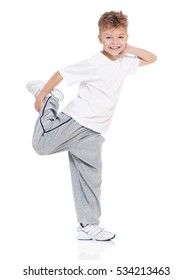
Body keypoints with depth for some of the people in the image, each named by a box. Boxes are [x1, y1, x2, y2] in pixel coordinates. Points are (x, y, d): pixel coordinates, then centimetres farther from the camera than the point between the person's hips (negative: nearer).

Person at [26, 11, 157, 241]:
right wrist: (41, 96, -6)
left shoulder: (124, 62, 6)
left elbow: (152, 59, 19)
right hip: (76, 120, -5)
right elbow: (62, 74, -11)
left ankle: (88, 226, 12)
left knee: (91, 177, 5)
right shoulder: (93, 64, -15)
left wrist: (130, 49, 2)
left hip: (94, 131, 5)